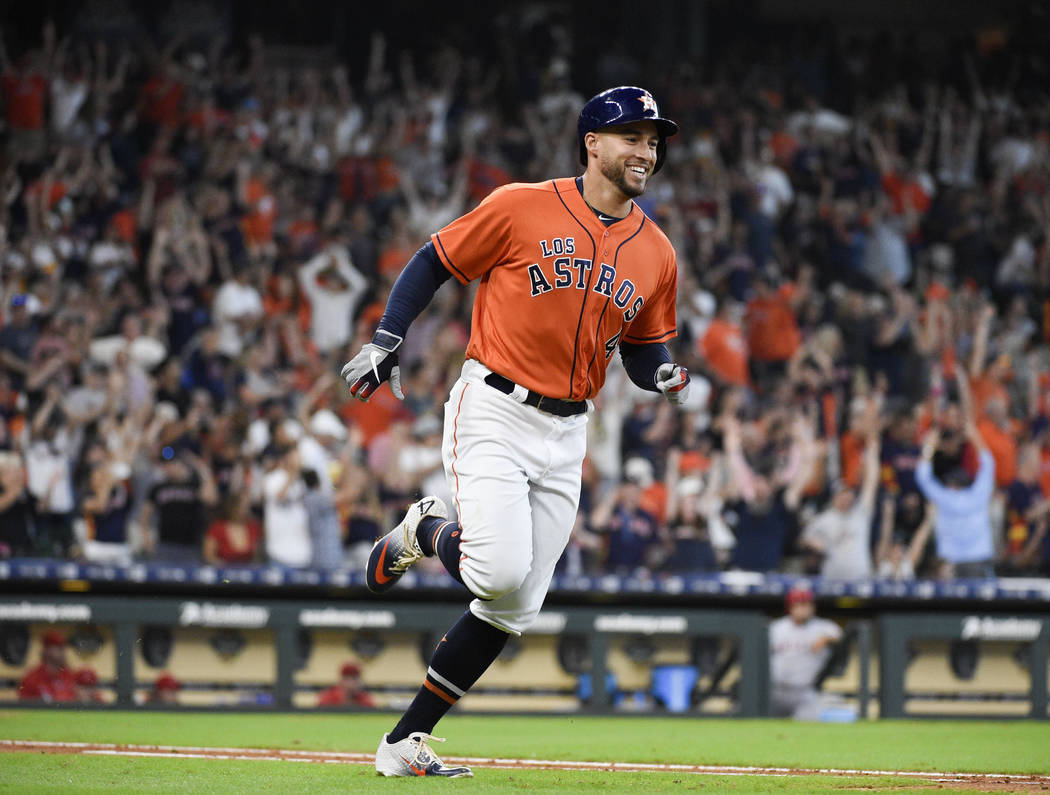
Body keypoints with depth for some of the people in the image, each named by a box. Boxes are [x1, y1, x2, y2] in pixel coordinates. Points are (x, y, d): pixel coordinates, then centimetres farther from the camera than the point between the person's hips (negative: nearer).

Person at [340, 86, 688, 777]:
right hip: (493, 412, -5)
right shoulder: (521, 208, -6)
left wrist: (665, 375, -5)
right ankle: (424, 532, 13)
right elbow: (435, 263, 2)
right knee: (500, 571, -23)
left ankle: (406, 742, 12)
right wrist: (386, 341, -7)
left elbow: (644, 348, 18)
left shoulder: (657, 255, 8)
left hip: (566, 435, 5)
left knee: (516, 607, 3)